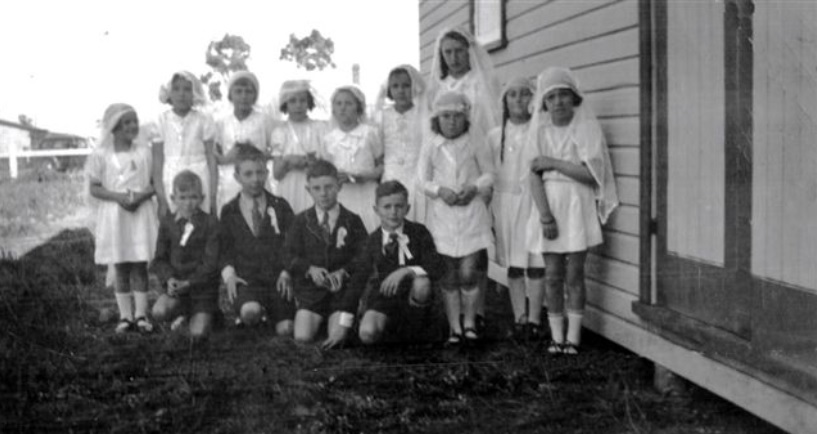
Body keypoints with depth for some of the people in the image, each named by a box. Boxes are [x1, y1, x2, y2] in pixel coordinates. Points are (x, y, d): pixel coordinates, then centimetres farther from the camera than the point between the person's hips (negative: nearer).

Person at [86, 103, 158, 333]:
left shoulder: (145, 151, 2)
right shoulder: (101, 154, -2)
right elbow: (94, 188, -2)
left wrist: (142, 195, -16)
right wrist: (118, 196, -17)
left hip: (141, 213, 1)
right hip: (113, 214, 0)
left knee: (140, 265, 2)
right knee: (120, 266, 5)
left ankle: (141, 314, 8)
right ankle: (125, 315, 12)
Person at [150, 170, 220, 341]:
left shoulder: (210, 223, -7)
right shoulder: (167, 223, 4)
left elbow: (211, 263, -11)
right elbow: (160, 259, 4)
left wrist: (188, 283, -19)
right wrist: (169, 279, -16)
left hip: (202, 287, -3)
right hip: (175, 285, 3)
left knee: (198, 333, -15)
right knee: (159, 312, -26)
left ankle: (210, 315, 21)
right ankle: (182, 313, 9)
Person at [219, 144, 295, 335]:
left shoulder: (280, 207, 10)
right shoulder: (229, 211, 10)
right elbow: (224, 249, 10)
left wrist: (286, 273, -8)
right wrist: (229, 274, -8)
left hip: (278, 278, 1)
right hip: (245, 279, -1)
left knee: (285, 330, -16)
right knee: (250, 312, -34)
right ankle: (250, 318, 1)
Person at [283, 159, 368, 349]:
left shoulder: (352, 221, 3)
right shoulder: (301, 221, 7)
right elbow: (291, 256, 4)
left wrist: (342, 272, -19)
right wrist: (310, 269, -15)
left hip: (342, 287, -1)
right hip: (310, 288, 1)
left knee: (337, 338, -15)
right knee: (302, 337, -15)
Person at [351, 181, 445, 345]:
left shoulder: (419, 232, -7)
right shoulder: (373, 240, -1)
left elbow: (437, 269, -18)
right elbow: (357, 278, 1)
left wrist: (405, 271, -32)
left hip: (411, 296, -1)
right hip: (382, 296, 1)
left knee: (422, 283, -37)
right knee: (367, 334, -28)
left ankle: (414, 323, -5)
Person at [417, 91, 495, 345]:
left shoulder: (476, 144, 2)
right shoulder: (430, 147, 3)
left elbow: (489, 173, 6)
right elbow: (422, 179, 4)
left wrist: (475, 187, -12)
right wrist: (440, 190, -13)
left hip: (472, 214, -1)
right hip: (442, 217, 1)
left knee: (469, 274, -4)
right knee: (449, 277, 5)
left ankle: (469, 322, 15)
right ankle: (455, 327, 16)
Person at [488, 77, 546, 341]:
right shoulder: (495, 136, 8)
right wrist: (489, 210, 8)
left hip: (533, 201, -3)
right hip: (505, 201, 3)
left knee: (535, 265, -1)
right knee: (513, 267, 6)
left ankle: (534, 320, 6)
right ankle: (519, 319, 13)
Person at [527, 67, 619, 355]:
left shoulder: (587, 127, -4)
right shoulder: (540, 129, 4)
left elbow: (591, 174, -13)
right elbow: (535, 176, -3)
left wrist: (553, 162, -12)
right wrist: (545, 215, -11)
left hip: (578, 206, -2)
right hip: (549, 204, 3)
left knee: (574, 275, 0)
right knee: (553, 275, 3)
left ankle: (573, 337, 4)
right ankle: (556, 336, 8)